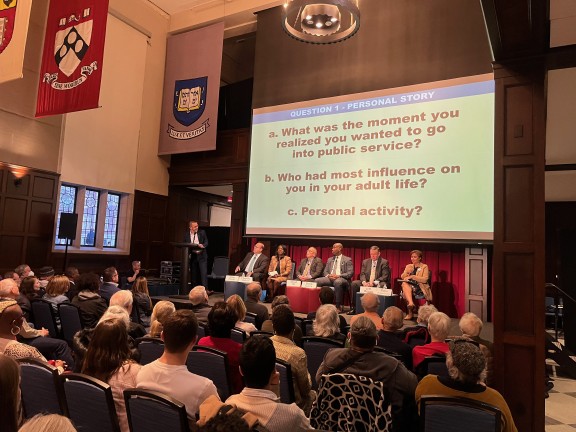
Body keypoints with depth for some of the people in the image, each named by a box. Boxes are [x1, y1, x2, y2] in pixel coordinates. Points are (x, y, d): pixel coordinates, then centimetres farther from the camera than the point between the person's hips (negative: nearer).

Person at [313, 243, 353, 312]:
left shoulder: (347, 260, 7)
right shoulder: (330, 259, 23)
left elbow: (350, 273, -3)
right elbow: (325, 271, 19)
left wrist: (338, 276, -16)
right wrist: (328, 275, -6)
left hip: (341, 279, -5)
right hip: (330, 278, 5)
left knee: (337, 282, -41)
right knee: (317, 280, -22)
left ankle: (338, 306, -30)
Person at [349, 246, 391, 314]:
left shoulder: (384, 262, -1)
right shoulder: (365, 262, 13)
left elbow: (385, 276, -9)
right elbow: (362, 274, 7)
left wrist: (374, 282, -23)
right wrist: (364, 282, -17)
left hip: (378, 283, -4)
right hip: (366, 283, 4)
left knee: (382, 285, -38)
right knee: (354, 283, -18)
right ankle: (354, 307, -14)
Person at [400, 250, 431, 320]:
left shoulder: (424, 267, 2)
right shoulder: (409, 266, 17)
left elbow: (425, 279, -12)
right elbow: (402, 277, 9)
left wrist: (412, 276, -18)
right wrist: (406, 272, -11)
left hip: (420, 287, -4)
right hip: (410, 286, 4)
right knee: (404, 283, -30)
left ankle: (410, 313, -27)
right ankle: (411, 303, -45)